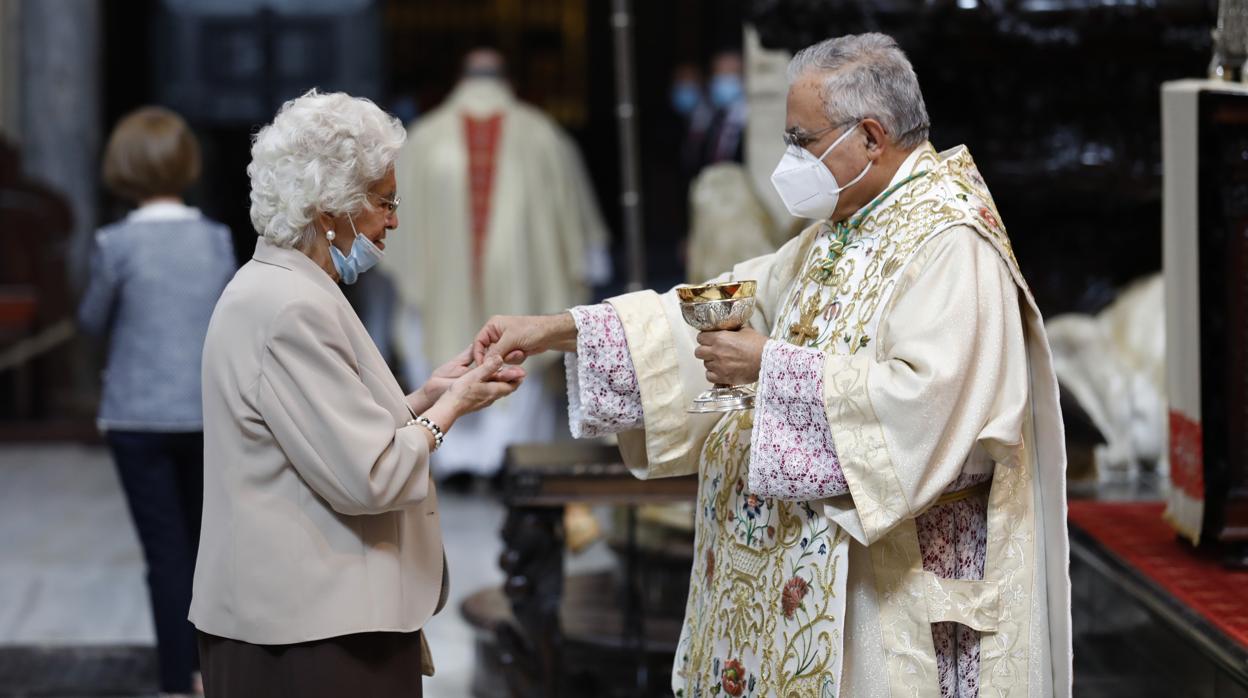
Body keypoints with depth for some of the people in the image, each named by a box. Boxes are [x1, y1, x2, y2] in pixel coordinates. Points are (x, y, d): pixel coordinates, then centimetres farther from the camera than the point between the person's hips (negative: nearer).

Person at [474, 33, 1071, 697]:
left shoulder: (950, 242, -16)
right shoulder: (838, 233, 14)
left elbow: (925, 395, -28)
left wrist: (772, 365, -20)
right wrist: (554, 330, 11)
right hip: (815, 560, 9)